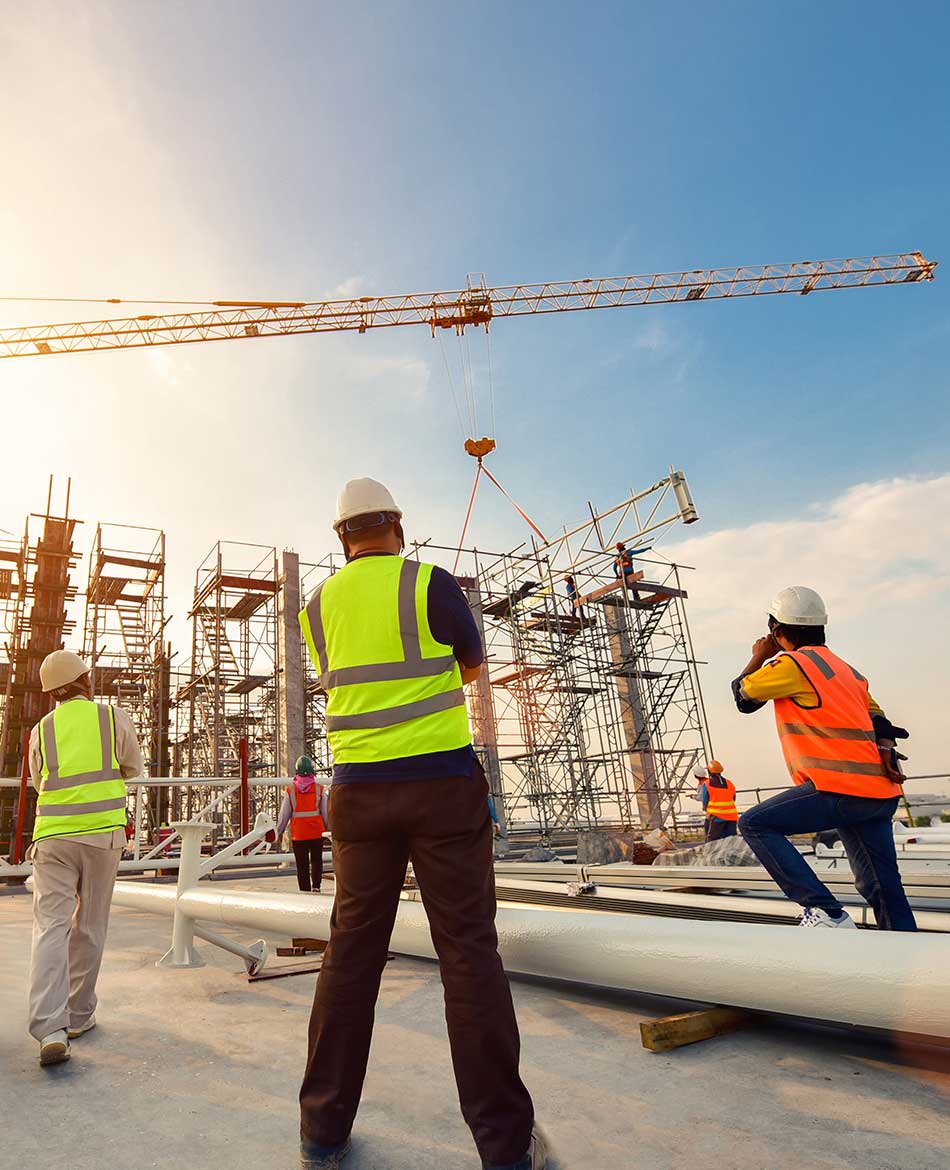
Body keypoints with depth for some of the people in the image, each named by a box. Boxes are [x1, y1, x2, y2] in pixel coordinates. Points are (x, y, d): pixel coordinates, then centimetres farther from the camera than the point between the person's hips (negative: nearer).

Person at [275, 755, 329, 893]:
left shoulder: (290, 790, -6)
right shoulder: (319, 789, -4)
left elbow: (284, 814, -1)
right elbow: (326, 812, 1)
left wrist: (279, 831, 12)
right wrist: (329, 829, 14)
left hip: (298, 834, 0)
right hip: (317, 832, 1)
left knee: (302, 865, 10)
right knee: (316, 860, 17)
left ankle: (304, 890, 9)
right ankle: (316, 886, 7)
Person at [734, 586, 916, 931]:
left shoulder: (791, 664, -7)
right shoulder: (843, 668, 20)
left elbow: (743, 696, 4)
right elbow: (875, 716, 16)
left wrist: (759, 657, 20)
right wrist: (885, 749, -2)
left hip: (841, 789, -9)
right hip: (880, 792, 9)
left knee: (754, 824, -5)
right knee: (883, 888, 15)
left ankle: (825, 911, -9)